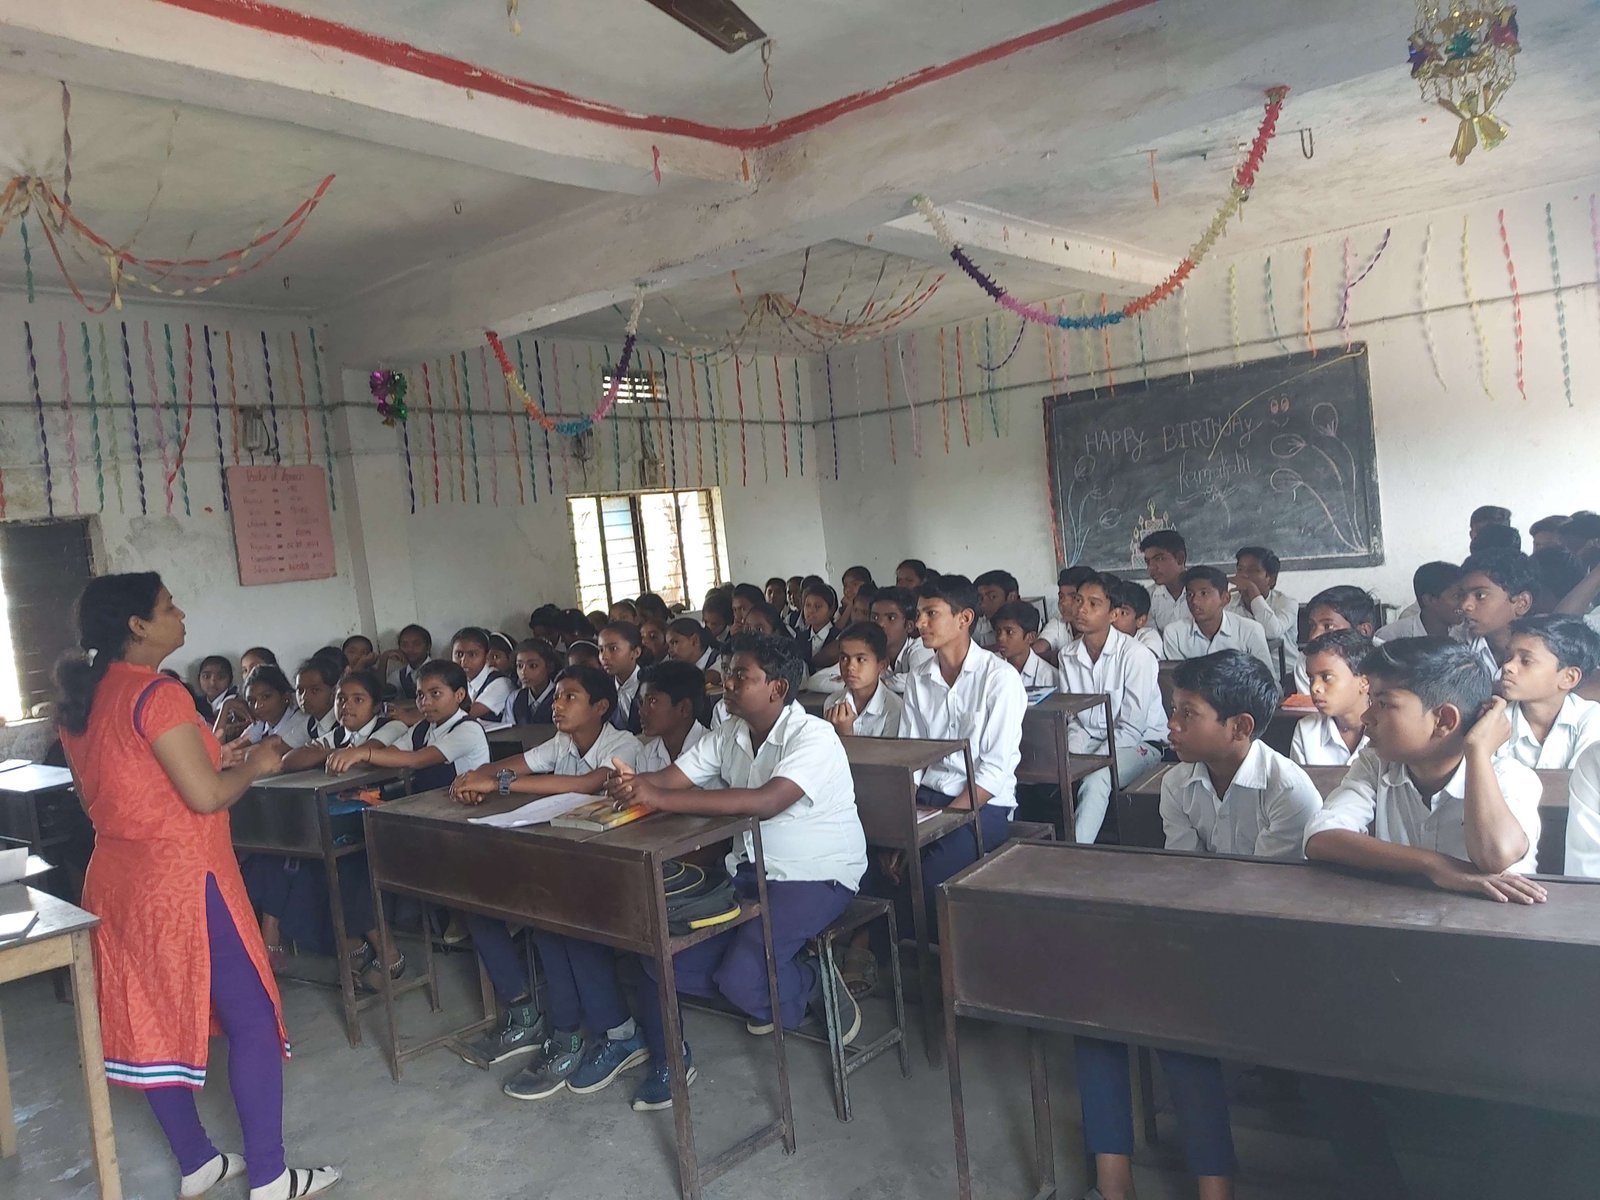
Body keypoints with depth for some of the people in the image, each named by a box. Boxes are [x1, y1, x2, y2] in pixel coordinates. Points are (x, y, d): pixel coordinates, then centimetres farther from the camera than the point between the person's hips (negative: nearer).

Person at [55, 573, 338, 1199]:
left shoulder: (78, 704, 9)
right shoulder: (157, 694, -19)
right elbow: (206, 796, -22)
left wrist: (213, 760, 15)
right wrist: (253, 766, -4)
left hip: (116, 882, 9)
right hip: (183, 881, -9)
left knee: (151, 1023, 15)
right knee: (252, 1020, 0)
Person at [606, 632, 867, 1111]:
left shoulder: (813, 737, -20)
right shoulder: (727, 735, 4)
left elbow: (765, 802, -36)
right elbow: (672, 778, -4)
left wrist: (660, 799, -39)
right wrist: (631, 783, -30)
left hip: (815, 877, -7)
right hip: (748, 870, 7)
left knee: (741, 975, -24)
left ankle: (818, 985, 7)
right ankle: (763, 992, 14)